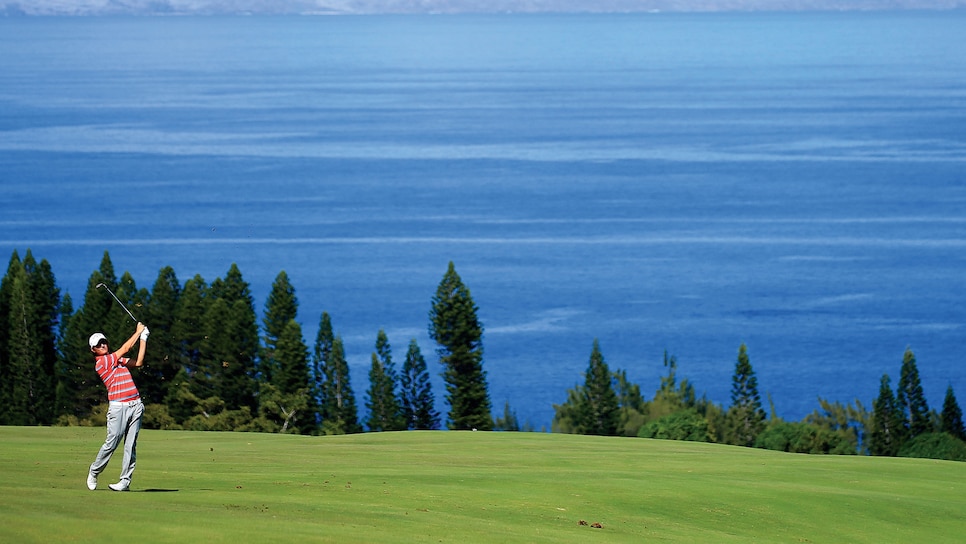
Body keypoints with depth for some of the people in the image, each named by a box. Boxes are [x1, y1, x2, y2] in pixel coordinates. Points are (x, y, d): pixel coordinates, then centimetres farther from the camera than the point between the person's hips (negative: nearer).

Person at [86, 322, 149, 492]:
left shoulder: (117, 359, 20)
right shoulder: (100, 363, -4)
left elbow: (138, 362, 17)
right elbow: (126, 348, -2)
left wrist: (143, 338, 14)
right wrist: (138, 331, 8)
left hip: (135, 405, 6)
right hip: (118, 406, -6)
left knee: (131, 445, 1)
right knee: (111, 443, -6)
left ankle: (125, 480, 2)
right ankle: (94, 472, 14)